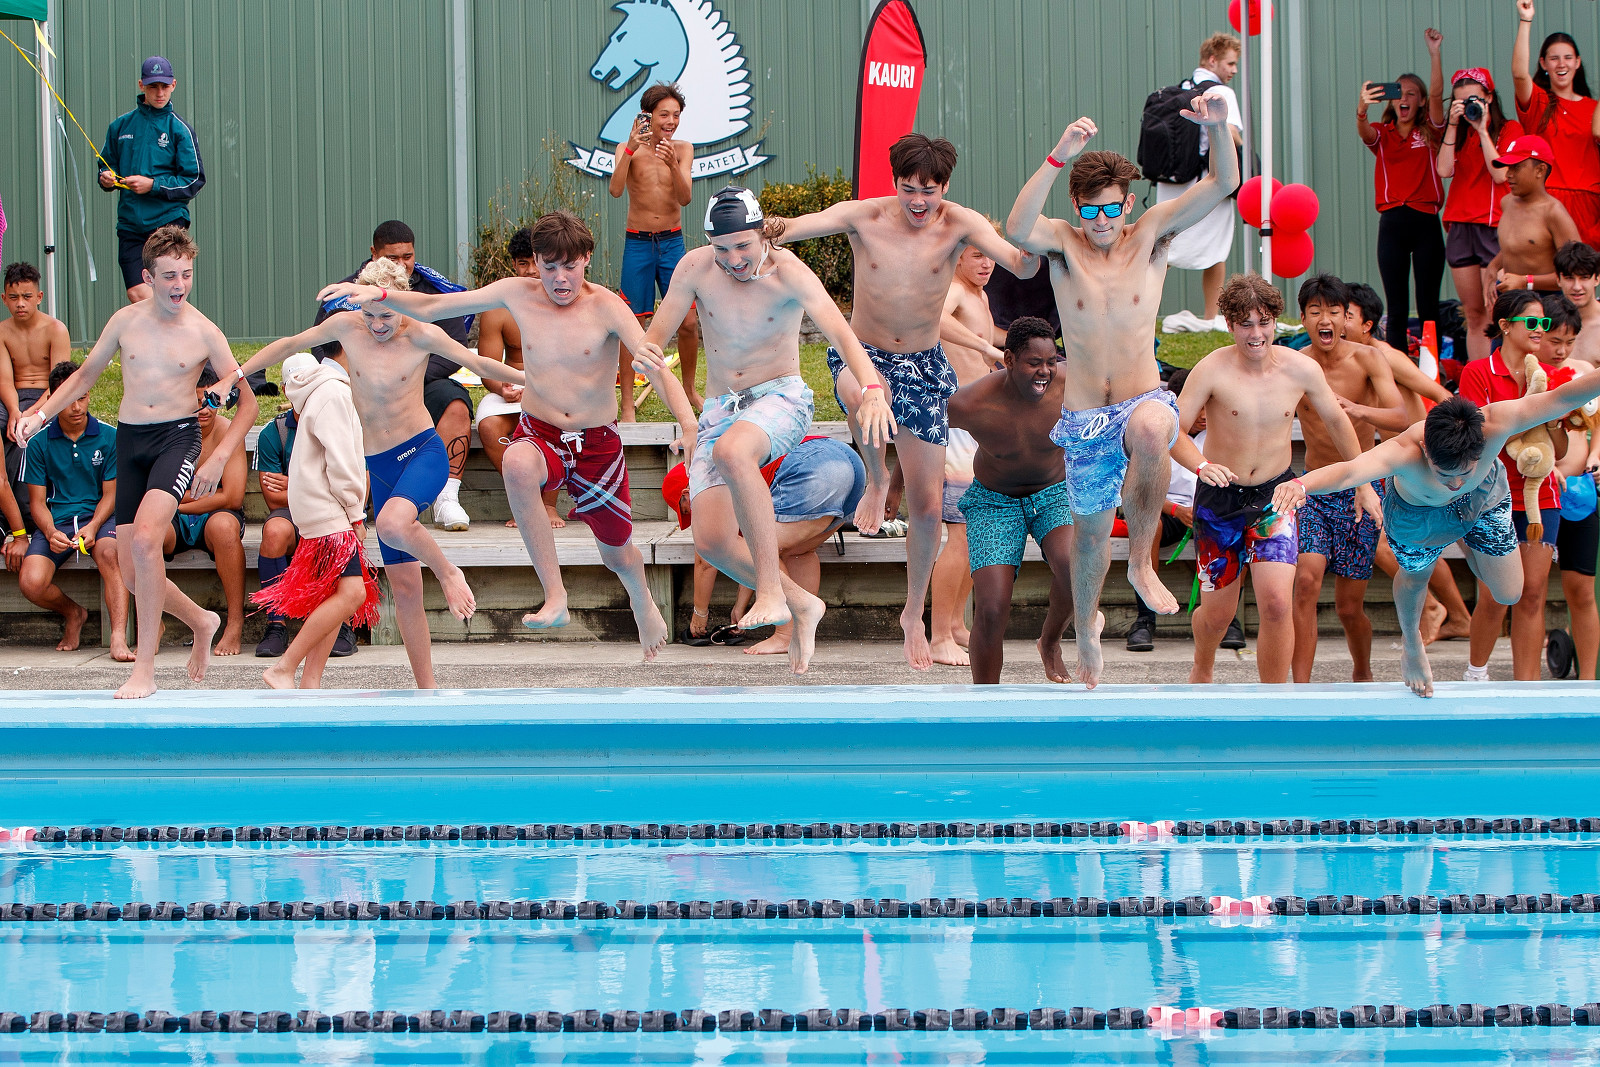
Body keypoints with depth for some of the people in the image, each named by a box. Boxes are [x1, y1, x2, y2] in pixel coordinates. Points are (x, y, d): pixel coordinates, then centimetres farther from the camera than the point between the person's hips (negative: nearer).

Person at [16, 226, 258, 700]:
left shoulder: (204, 333, -5)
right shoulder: (126, 321, 3)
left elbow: (247, 401, 1)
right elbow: (86, 373, 18)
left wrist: (219, 458, -11)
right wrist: (41, 414, 5)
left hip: (176, 436, -4)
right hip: (129, 441, 5)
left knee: (145, 539, -26)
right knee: (131, 564, 2)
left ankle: (145, 667, -20)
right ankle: (201, 621, 31)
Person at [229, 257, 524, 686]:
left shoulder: (422, 336, -8)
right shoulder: (347, 326, -2)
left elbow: (479, 365, 4)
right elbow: (289, 345, 12)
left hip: (423, 451, -4)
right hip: (378, 464, 4)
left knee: (393, 524, -38)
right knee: (403, 587, 4)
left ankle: (448, 573, -8)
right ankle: (426, 689, 11)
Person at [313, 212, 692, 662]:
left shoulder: (606, 307, -15)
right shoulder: (518, 294, -5)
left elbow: (655, 368, -25)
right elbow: (431, 307, 2)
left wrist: (689, 424, -41)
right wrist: (381, 295, -15)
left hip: (598, 443, -1)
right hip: (539, 434, 1)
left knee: (616, 552, 14)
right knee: (517, 463, -38)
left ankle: (642, 602, 55)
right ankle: (555, 597, -35)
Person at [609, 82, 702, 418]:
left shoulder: (682, 149, 2)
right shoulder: (629, 150, -4)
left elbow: (685, 198, -11)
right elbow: (615, 189, -20)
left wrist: (673, 165, -28)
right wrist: (631, 148, -31)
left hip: (672, 242, 2)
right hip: (638, 244, -2)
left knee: (689, 322, 0)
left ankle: (689, 389, 21)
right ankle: (627, 403, 3)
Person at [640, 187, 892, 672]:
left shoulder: (787, 272, -16)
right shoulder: (696, 267, -7)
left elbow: (842, 335, -27)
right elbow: (654, 335, -1)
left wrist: (872, 391, -46)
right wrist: (644, 352, -28)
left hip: (779, 397, -5)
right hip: (719, 411, 5)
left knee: (731, 451, -40)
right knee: (712, 542, -10)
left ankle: (770, 591, -35)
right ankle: (800, 605, 13)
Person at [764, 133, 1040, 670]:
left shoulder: (960, 224, -12)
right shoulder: (865, 216, -13)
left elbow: (1021, 268, -23)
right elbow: (803, 224, -25)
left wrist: (1031, 248, -46)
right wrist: (773, 229, -48)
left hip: (925, 366, 2)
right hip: (863, 353, -2)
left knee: (927, 504, 3)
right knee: (865, 393, -41)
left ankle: (915, 615, 26)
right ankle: (876, 478, -8)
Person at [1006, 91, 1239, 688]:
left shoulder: (1151, 236, -1)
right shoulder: (1064, 244, -3)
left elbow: (1223, 186, -10)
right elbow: (1017, 230, -28)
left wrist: (1217, 132, -29)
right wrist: (1057, 159, -37)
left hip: (1143, 399, -1)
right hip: (1084, 416, 1)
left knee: (1152, 431, -38)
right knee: (1091, 529, 12)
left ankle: (1141, 562, -22)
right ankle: (1086, 632, 40)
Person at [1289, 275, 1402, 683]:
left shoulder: (1367, 359, -10)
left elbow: (1401, 418, -23)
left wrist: (1352, 409, -41)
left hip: (1359, 494, -1)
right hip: (1314, 490, 1)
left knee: (1349, 606, 3)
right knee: (1306, 580, -22)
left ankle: (1362, 672, 34)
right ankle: (1301, 688, -21)